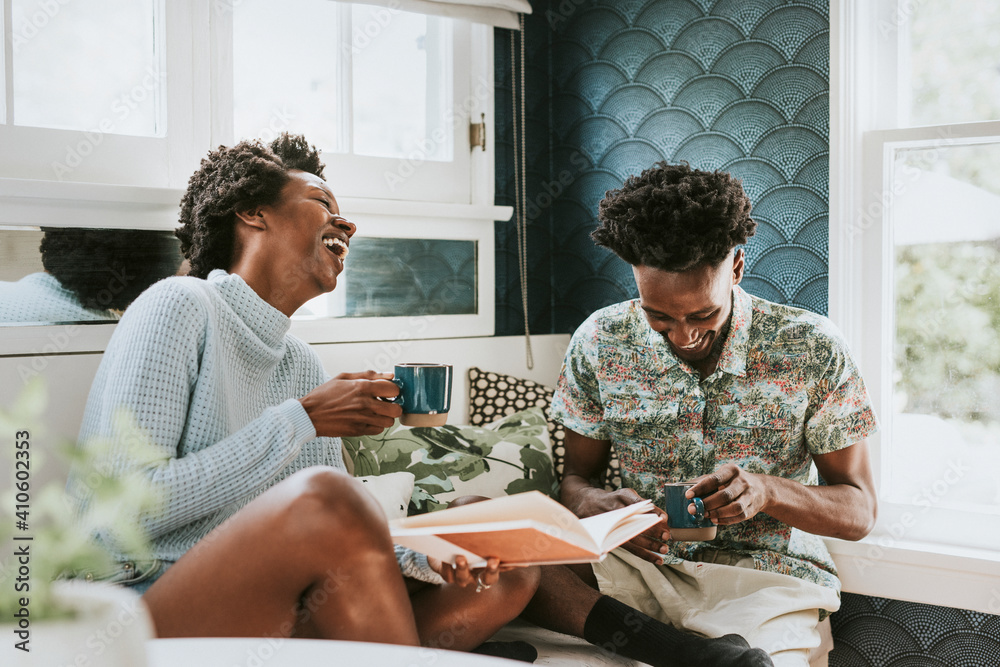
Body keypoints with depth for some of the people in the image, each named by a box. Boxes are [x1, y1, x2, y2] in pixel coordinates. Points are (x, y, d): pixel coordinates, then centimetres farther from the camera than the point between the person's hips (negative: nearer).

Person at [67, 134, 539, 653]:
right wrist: (301, 420, -16)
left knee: (509, 573, -1)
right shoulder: (179, 306, -6)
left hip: (265, 620, 7)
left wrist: (422, 557, -11)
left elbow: (342, 545, 11)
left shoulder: (303, 367, 15)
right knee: (324, 494, -33)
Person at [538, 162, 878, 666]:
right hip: (638, 563, 4)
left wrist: (767, 491, -23)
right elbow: (577, 477, 9)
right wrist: (602, 506, -18)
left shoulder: (812, 350, -6)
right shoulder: (600, 343, -1)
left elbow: (859, 512, -1)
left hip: (763, 572, -3)